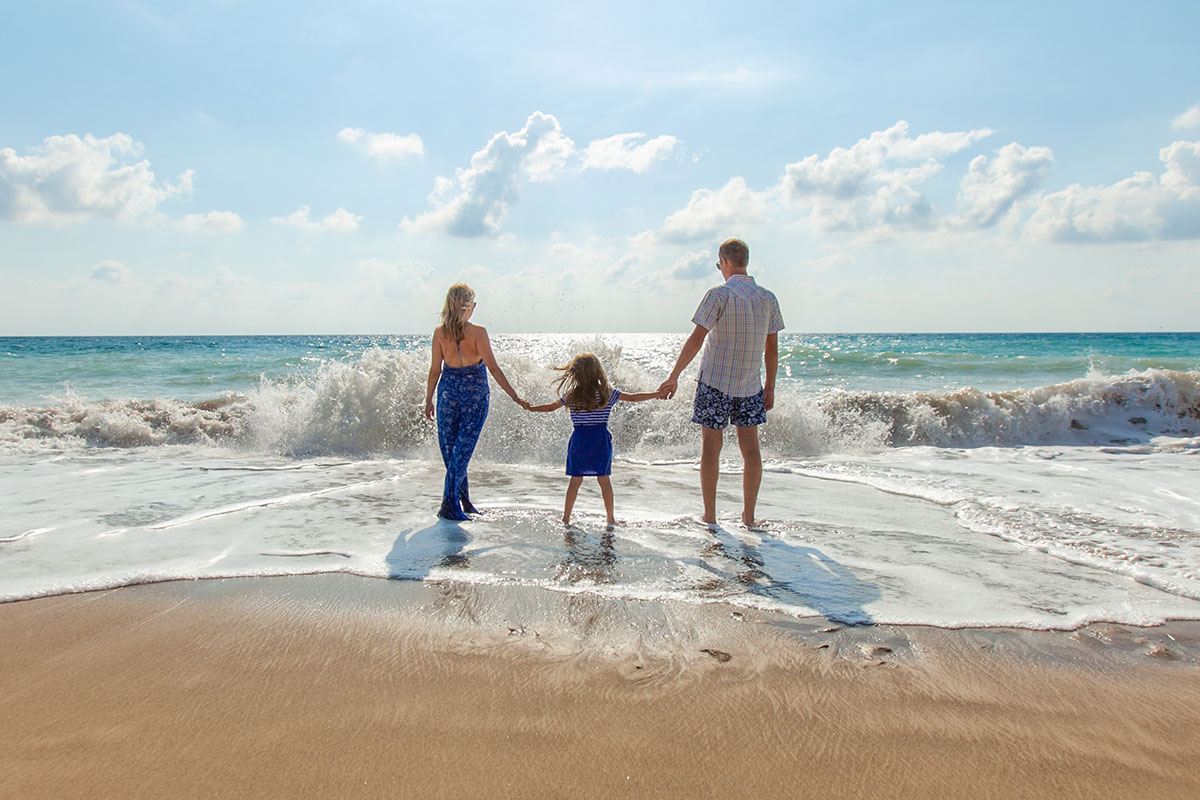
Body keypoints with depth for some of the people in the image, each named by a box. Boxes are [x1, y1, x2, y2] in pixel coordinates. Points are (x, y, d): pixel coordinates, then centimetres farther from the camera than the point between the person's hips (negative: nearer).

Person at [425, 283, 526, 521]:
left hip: (449, 391, 3)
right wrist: (514, 396, -9)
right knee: (463, 449, 1)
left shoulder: (440, 333, -3)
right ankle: (449, 505, -1)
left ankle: (463, 501, 21)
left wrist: (428, 400, 12)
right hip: (475, 394, -3)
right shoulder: (478, 332, -12)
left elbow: (435, 370, 1)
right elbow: (493, 367, -13)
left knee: (449, 448, 13)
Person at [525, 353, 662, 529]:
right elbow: (633, 397, 2)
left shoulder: (570, 395, 0)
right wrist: (657, 394, 10)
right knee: (604, 479, 6)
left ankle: (566, 518, 12)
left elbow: (550, 407, 11)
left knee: (575, 480, 8)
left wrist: (530, 408, 28)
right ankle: (610, 518, 11)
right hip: (600, 439, -1)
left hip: (579, 439, 1)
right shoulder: (608, 393, -2)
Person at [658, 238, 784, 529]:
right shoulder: (768, 298, 4)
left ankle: (710, 517, 7)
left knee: (711, 446, 3)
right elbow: (772, 348, 8)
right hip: (750, 385, 4)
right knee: (750, 446, 9)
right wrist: (770, 387, 16)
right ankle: (748, 517, 13)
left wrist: (674, 376, -10)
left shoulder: (720, 294, -11)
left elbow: (697, 339, -14)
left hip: (715, 382, -4)